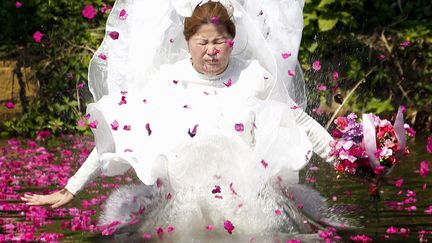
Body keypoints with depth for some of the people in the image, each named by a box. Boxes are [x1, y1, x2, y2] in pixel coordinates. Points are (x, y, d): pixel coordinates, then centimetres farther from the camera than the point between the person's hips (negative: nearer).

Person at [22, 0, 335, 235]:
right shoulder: (167, 81, -1)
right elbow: (116, 137, -1)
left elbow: (300, 121, 13)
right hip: (184, 204, 0)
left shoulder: (256, 77, 1)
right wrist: (71, 189, -4)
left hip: (251, 200, 0)